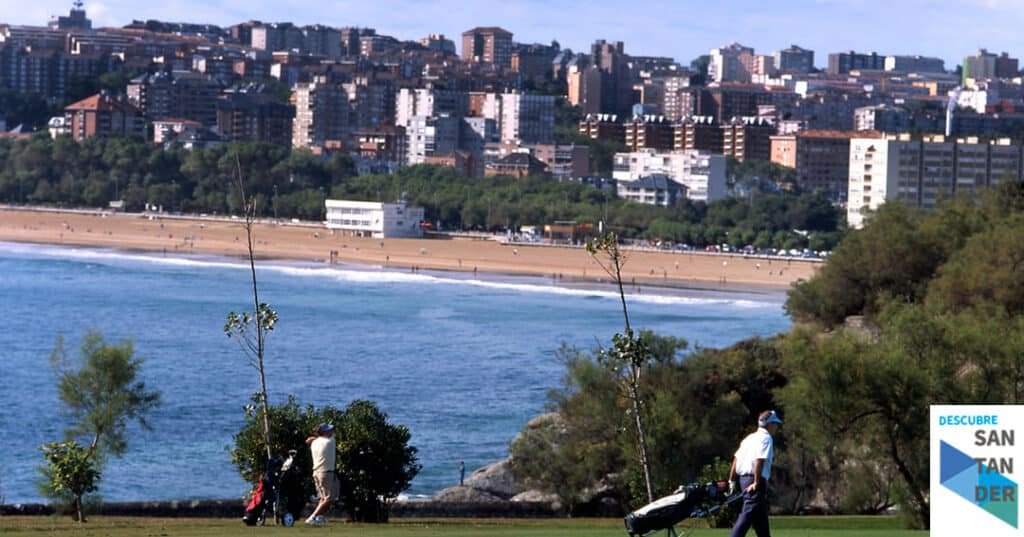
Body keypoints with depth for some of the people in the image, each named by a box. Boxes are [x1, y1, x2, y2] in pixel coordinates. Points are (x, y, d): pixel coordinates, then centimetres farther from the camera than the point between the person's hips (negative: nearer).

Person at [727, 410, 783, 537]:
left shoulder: (750, 437, 19)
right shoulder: (766, 438, -7)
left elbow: (736, 458, 15)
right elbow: (760, 460, -19)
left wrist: (732, 481, 15)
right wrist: (756, 483, -21)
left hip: (743, 478, 10)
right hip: (755, 480, -9)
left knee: (761, 517, 16)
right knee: (748, 514, -16)